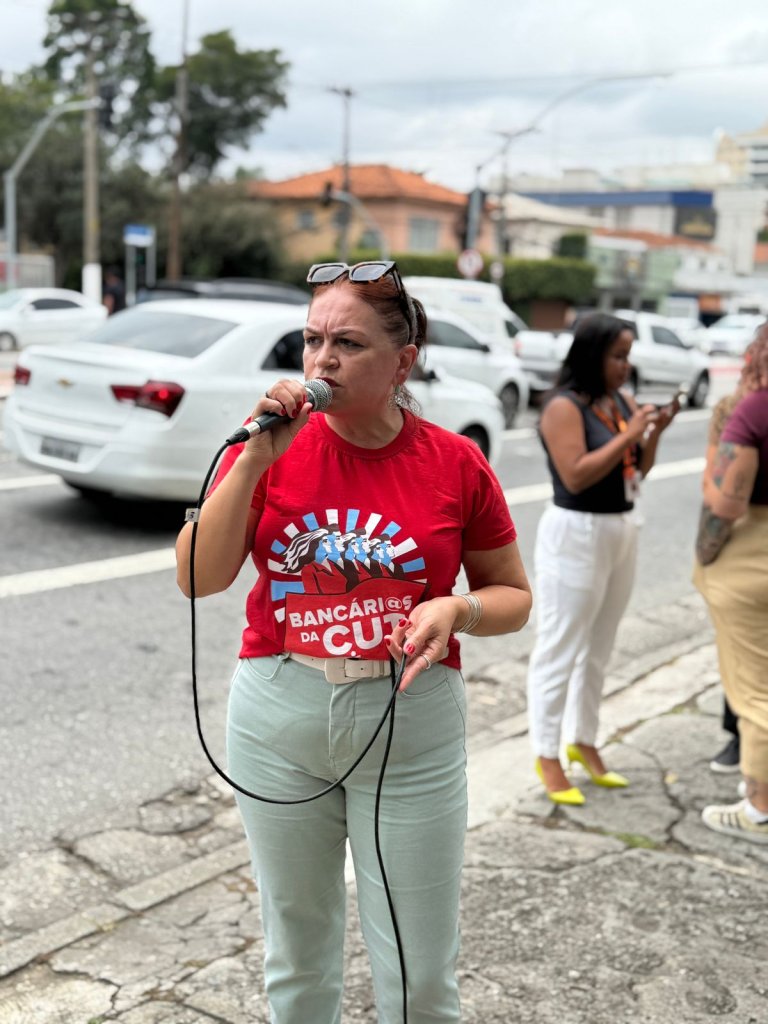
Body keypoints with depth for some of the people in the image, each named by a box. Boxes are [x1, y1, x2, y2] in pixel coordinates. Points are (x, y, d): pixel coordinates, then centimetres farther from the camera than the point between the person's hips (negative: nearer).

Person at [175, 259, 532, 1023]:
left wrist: (455, 609, -18)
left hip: (412, 729, -1)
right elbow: (199, 578, -12)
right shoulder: (268, 448, -3)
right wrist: (257, 458, -19)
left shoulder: (455, 463, -6)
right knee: (296, 954, 19)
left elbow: (513, 596, 3)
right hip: (278, 721, 2)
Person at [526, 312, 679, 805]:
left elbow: (639, 469, 11)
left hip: (622, 532, 8)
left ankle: (584, 741, 31)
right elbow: (576, 475, -24)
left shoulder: (622, 401, 7)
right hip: (576, 536, -8)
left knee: (599, 649, 17)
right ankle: (547, 756, 11)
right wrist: (627, 435, -22)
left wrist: (655, 432, -5)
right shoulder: (564, 407, -15)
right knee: (561, 649, 1)